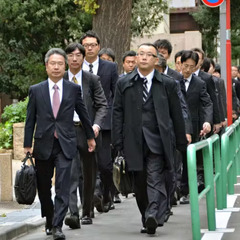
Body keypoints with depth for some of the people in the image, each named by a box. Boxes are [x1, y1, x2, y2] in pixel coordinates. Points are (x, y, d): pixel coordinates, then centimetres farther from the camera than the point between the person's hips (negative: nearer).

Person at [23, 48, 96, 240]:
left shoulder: (74, 89, 5)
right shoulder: (36, 90, 5)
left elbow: (83, 114, 16)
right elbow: (30, 120, 6)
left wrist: (91, 136, 23)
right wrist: (27, 145, 3)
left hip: (65, 145, -1)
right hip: (43, 145, 1)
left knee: (62, 187, -11)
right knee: (44, 187, 10)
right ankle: (49, 220, 29)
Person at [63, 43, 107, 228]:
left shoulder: (92, 80, 4)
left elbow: (102, 105, 0)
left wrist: (96, 124, -16)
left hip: (88, 131, 1)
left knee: (89, 175, 9)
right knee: (71, 173, -14)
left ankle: (87, 213, 23)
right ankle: (73, 213, -21)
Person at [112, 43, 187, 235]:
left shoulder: (167, 84, 7)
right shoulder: (124, 84, 9)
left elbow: (176, 114, 10)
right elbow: (117, 113, 7)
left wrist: (182, 141, 9)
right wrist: (118, 142, 1)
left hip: (157, 141, -2)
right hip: (134, 142, 2)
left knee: (155, 180, -14)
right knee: (140, 183, 6)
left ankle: (153, 216, -24)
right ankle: (147, 220, 16)